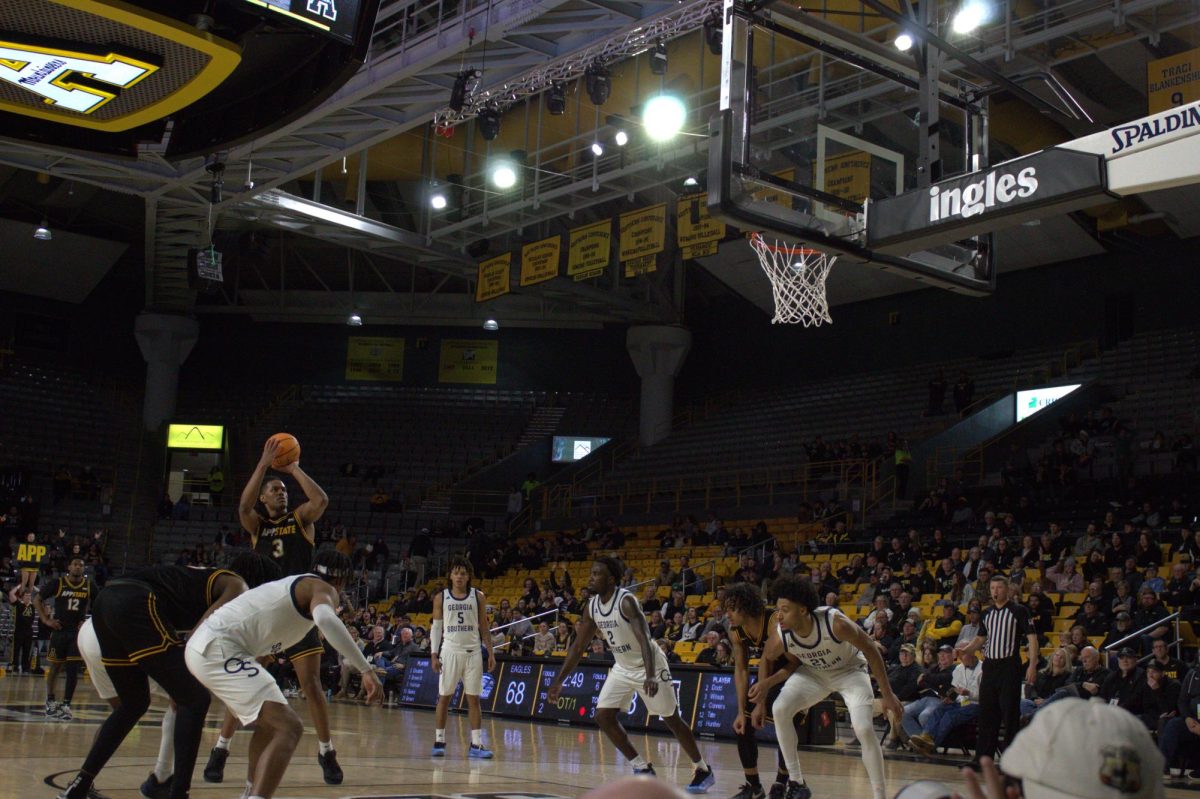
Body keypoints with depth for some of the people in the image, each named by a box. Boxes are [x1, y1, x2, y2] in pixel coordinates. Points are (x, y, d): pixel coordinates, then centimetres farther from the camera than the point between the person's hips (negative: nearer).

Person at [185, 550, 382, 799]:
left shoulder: (293, 584, 26)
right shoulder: (324, 589, -2)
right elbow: (325, 618, -26)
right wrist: (366, 669, -29)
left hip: (200, 647, 10)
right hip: (219, 650, -10)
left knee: (270, 722, 26)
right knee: (289, 728, -16)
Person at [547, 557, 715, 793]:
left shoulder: (626, 601, -26)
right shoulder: (591, 607, -4)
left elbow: (644, 638, -36)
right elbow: (578, 646, 4)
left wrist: (650, 676, -48)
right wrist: (558, 681, 2)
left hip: (649, 666, -7)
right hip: (623, 668, 7)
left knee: (672, 720, 1)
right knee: (603, 716, -3)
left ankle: (703, 770, 18)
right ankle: (643, 768, 8)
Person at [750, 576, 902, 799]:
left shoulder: (835, 622, -38)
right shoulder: (779, 635, -27)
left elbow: (870, 648, -23)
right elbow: (767, 661, -3)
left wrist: (887, 694, -19)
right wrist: (761, 701, -8)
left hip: (849, 670, -3)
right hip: (813, 672, 3)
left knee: (864, 729, -21)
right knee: (780, 709, -18)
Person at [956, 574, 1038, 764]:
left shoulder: (1019, 611, -3)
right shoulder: (987, 613, 15)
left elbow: (1032, 638, -7)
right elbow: (980, 639, 22)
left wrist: (1032, 665, -16)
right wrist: (965, 649, 2)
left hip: (1009, 666, -6)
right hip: (989, 665, 6)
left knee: (1010, 712, -5)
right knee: (986, 711, 8)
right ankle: (984, 755, 15)